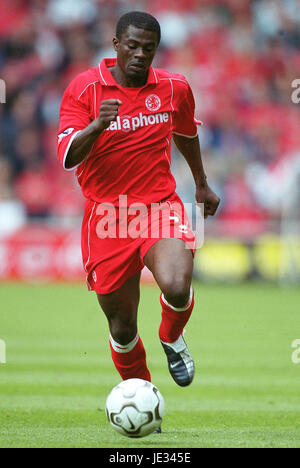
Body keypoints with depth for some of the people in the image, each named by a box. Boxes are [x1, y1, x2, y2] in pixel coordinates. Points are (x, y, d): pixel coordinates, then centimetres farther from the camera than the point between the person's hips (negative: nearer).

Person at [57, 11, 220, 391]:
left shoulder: (174, 88, 2)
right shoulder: (84, 88, -6)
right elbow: (67, 157, -16)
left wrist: (202, 184, 34)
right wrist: (98, 125, -34)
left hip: (161, 206, 0)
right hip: (107, 215, 0)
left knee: (177, 287, -29)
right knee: (122, 327, 5)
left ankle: (172, 338, 7)